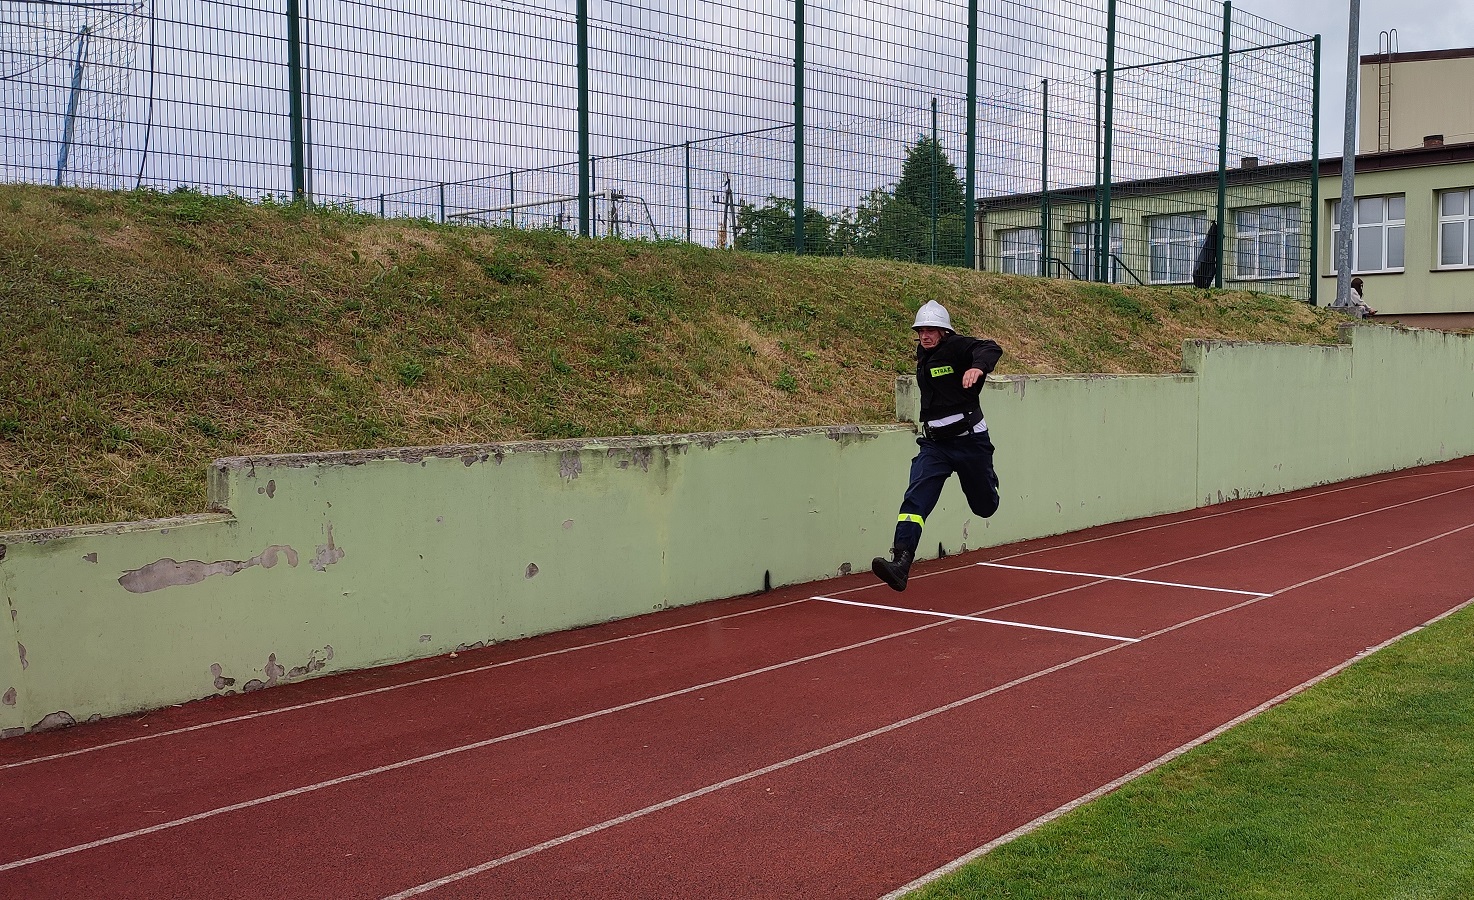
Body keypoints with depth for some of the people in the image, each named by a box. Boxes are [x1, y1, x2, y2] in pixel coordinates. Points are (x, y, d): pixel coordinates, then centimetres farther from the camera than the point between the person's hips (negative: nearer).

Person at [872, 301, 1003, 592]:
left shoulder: (958, 347, -12)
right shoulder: (923, 355, 9)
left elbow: (991, 349, -32)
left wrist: (977, 366, -52)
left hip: (969, 439, -4)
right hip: (934, 443, 5)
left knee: (985, 507, 12)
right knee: (915, 499, -17)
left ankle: (988, 480, 50)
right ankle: (900, 563, -28)